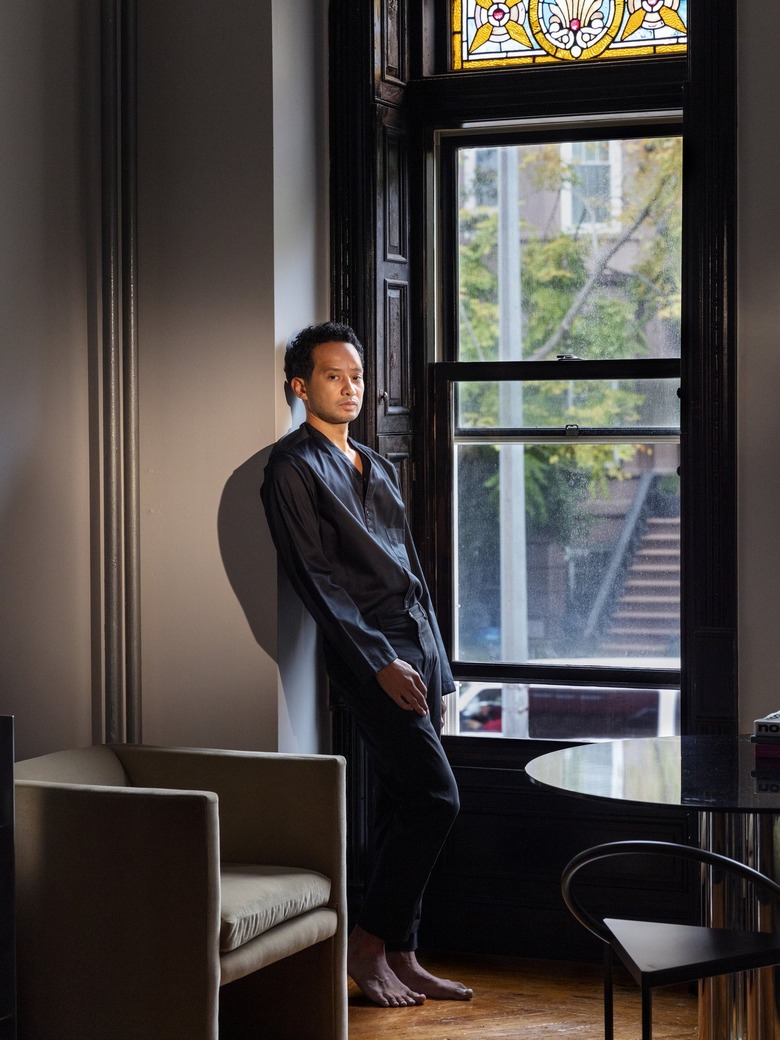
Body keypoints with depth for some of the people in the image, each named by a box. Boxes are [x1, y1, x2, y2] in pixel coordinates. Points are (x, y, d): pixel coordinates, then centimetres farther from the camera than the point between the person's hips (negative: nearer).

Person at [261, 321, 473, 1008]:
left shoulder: (377, 467, 20)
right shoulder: (294, 468, -6)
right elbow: (315, 580, -13)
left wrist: (437, 666, 17)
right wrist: (380, 662, -19)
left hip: (417, 649, 8)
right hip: (369, 655, -8)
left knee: (406, 808, 8)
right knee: (436, 797, -13)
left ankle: (401, 957, 14)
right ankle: (367, 941, -1)